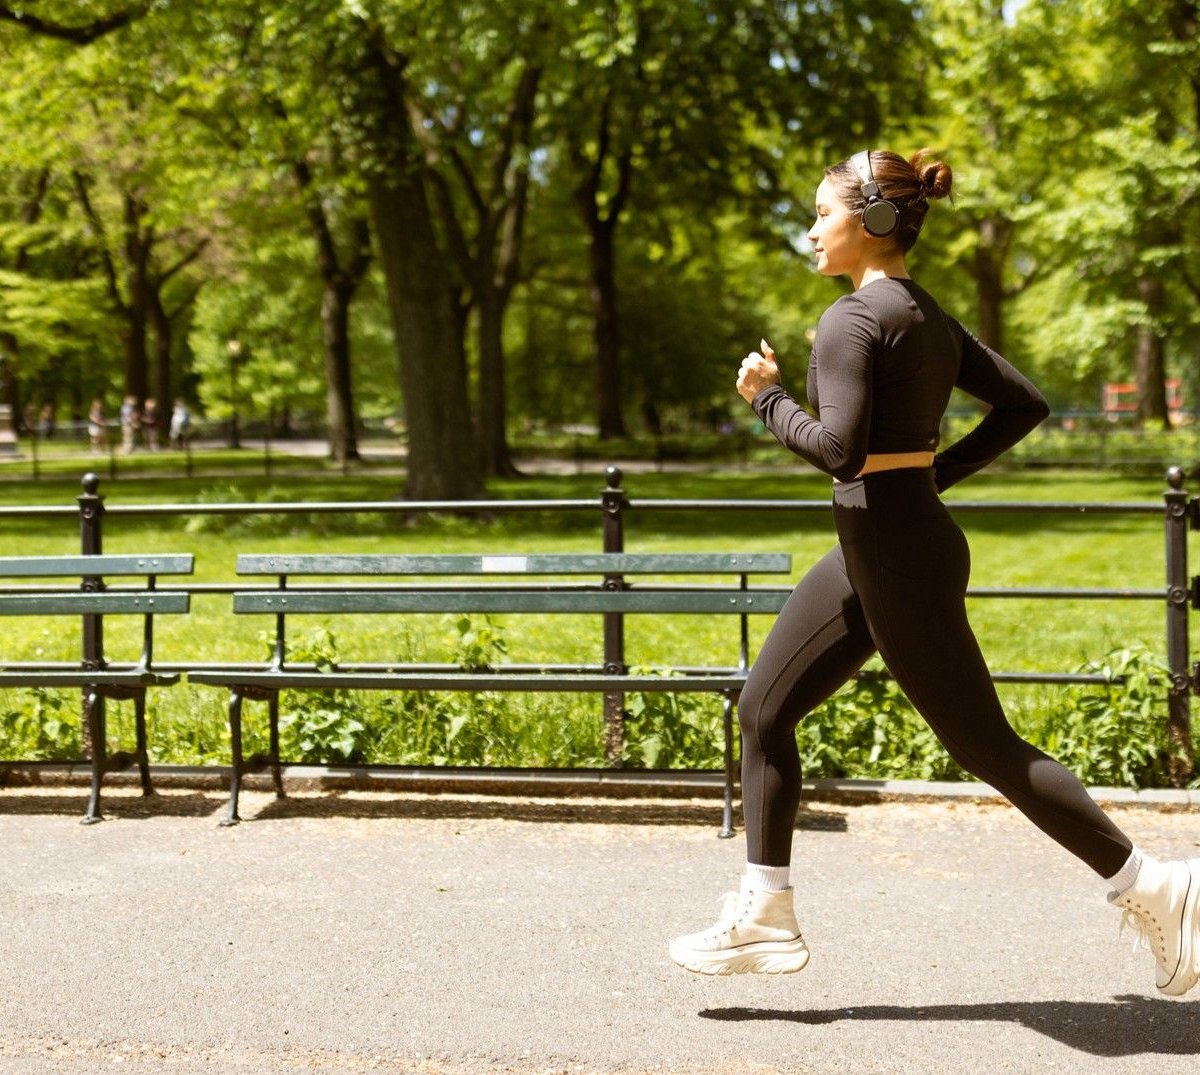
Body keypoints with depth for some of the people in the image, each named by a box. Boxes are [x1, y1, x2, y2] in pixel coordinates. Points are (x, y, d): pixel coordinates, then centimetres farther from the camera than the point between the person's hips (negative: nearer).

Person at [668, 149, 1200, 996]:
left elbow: (838, 449, -25)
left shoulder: (853, 318, -15)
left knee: (986, 746, -1)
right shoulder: (928, 315, 12)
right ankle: (764, 922, 17)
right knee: (764, 711, 11)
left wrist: (768, 398, -8)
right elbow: (1025, 404, 14)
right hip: (874, 553, 10)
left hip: (897, 558, -10)